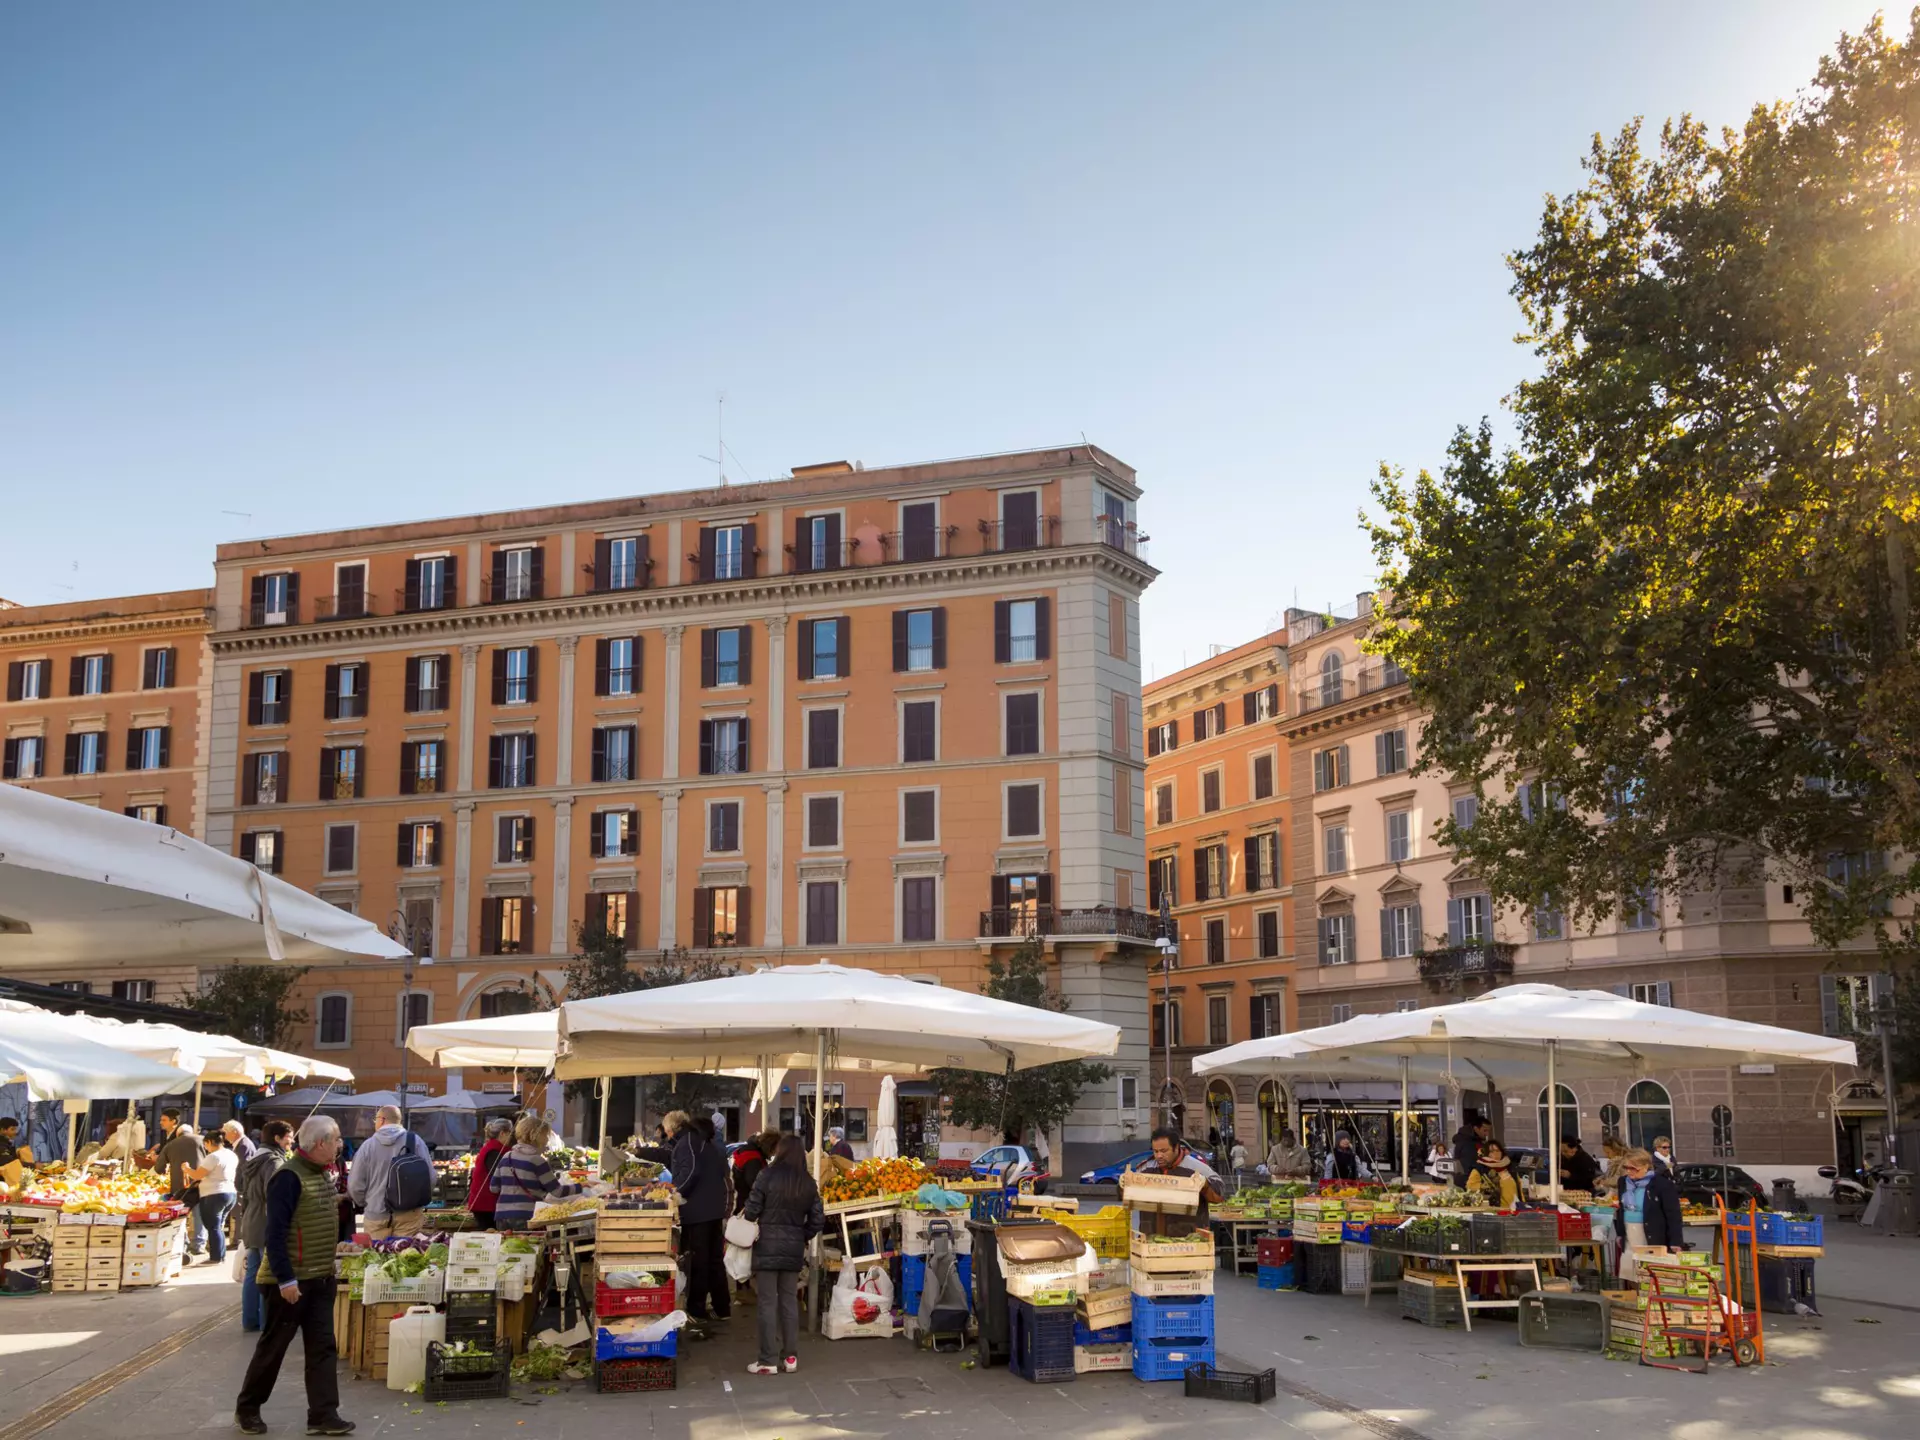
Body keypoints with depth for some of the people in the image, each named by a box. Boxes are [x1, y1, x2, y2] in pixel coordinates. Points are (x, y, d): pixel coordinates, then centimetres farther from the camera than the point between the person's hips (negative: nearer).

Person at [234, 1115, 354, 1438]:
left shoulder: (321, 1174, 9)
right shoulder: (289, 1177, -19)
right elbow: (276, 1233, -23)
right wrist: (285, 1280, -24)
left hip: (321, 1278, 8)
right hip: (291, 1280, -8)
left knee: (322, 1347, 4)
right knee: (273, 1346, 6)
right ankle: (247, 1408, 23)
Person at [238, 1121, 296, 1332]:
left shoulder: (255, 1158, 15)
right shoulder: (274, 1160, -17)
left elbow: (245, 1193, 21)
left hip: (251, 1224, 10)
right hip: (267, 1226, -10)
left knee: (252, 1274, 12)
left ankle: (249, 1319, 16)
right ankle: (267, 1321, -2)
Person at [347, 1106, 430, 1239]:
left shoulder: (368, 1145, -3)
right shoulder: (415, 1141, -3)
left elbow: (355, 1184, 0)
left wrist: (365, 1204, 19)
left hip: (376, 1214, 0)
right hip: (409, 1213, 0)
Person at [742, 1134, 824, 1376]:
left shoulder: (767, 1175, -10)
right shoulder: (808, 1183, 3)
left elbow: (751, 1211, -9)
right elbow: (818, 1220, 3)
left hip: (767, 1245, -4)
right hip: (794, 1248, 4)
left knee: (768, 1303, 1)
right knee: (790, 1302, 12)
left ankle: (769, 1361, 2)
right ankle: (790, 1357, 15)